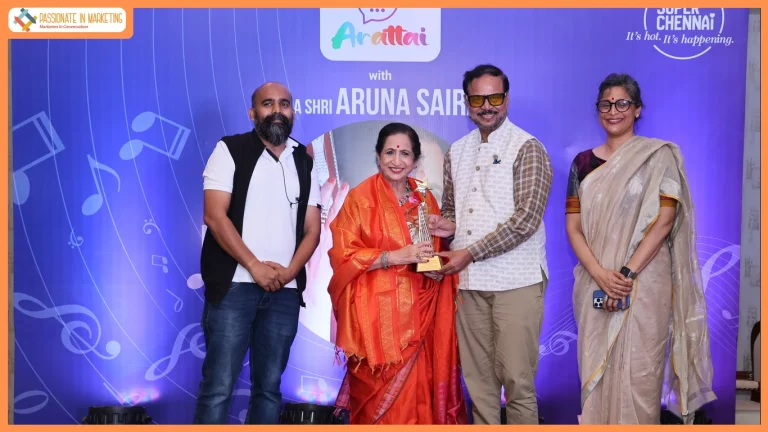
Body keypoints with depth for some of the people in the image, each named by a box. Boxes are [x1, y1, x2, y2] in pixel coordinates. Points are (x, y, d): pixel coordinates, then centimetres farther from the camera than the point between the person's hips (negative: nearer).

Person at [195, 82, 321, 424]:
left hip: (284, 291, 4)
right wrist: (255, 267, -12)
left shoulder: (304, 162, 14)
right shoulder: (230, 150, 3)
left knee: (269, 386, 9)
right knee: (219, 386, -5)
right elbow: (214, 216, -7)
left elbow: (312, 229, 10)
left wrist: (288, 271, -7)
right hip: (234, 285, -4)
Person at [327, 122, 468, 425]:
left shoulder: (425, 199, 11)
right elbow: (342, 255, -8)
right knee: (380, 394, -1)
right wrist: (394, 256, -18)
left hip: (418, 312, 4)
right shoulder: (360, 197, -3)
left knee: (417, 390, 4)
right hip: (377, 312, -4)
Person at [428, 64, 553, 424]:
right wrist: (447, 225, -1)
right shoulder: (456, 152, 14)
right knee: (478, 378, 9)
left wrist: (469, 253, -13)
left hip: (515, 281, -5)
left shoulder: (527, 148, -4)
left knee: (516, 378, -2)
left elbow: (526, 218, -12)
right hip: (469, 282, 5)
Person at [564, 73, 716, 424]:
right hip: (594, 283, 3)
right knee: (595, 366, 9)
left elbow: (664, 221, -9)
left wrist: (627, 274, -16)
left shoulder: (660, 156, -1)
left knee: (638, 370, 1)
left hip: (645, 282, -3)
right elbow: (573, 226, 3)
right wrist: (600, 274, -12)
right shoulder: (583, 162, 9)